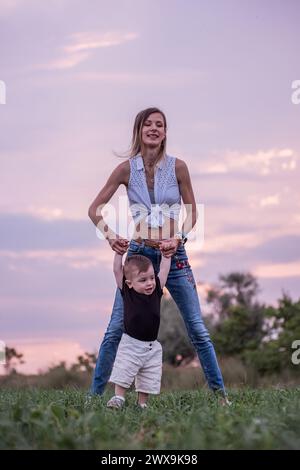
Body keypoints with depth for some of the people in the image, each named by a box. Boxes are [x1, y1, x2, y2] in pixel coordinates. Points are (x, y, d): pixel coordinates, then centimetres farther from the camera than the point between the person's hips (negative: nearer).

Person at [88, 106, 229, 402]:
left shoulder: (177, 167, -5)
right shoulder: (126, 169, -4)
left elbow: (192, 212, 3)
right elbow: (95, 209, -1)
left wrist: (179, 237, -13)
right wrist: (109, 235, -16)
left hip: (174, 254, 0)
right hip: (138, 253, 0)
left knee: (198, 329, 2)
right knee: (115, 329, 0)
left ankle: (220, 393, 11)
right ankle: (95, 393, 10)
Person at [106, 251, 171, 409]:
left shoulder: (156, 290, 0)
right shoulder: (127, 292, -5)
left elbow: (164, 270, 7)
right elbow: (117, 270, -4)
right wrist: (119, 251, -3)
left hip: (152, 347, 2)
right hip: (130, 344, -2)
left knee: (148, 381, 5)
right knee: (122, 374, -8)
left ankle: (142, 403, 15)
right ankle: (118, 398, 1)